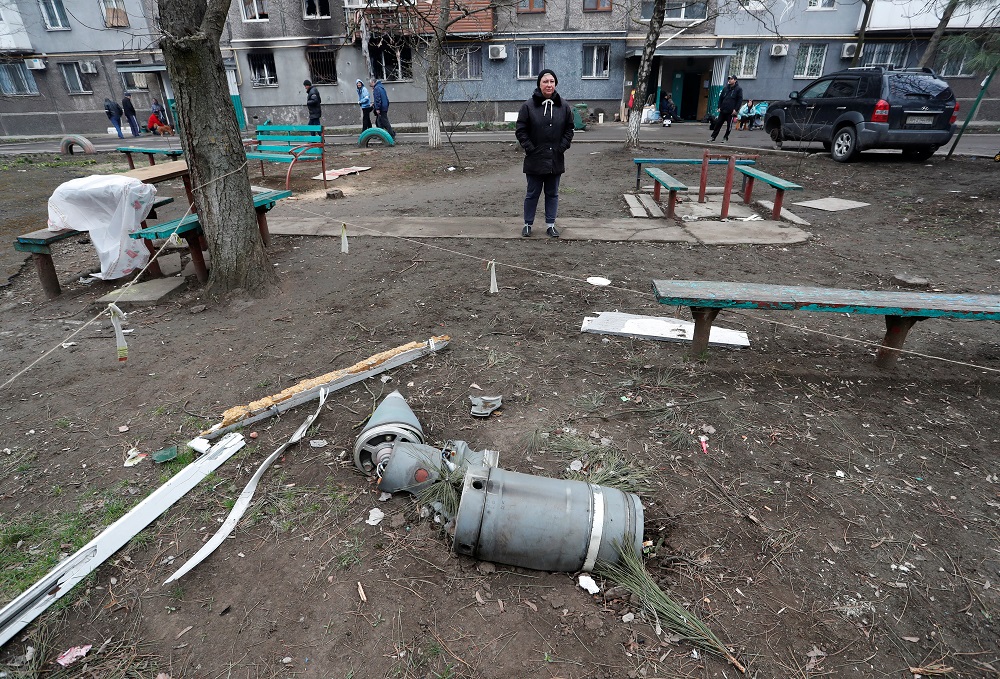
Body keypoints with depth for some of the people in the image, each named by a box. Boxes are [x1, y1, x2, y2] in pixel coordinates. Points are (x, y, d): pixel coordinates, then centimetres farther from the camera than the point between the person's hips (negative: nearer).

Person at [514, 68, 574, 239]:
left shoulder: (564, 106, 4)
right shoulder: (528, 105, -5)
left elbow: (569, 129, 9)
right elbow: (520, 130, -3)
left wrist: (562, 147, -3)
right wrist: (530, 148, -10)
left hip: (556, 160, 3)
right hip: (535, 160, -3)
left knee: (552, 194, 10)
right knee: (532, 194, 6)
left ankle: (550, 225, 20)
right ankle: (528, 224, 19)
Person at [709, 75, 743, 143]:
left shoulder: (738, 89, 0)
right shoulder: (725, 88, 14)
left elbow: (740, 100, -4)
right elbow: (720, 98, 17)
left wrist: (735, 109, -12)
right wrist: (719, 107, 5)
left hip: (731, 111, -4)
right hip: (723, 110, 4)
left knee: (729, 126, 1)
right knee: (718, 123, 2)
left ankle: (726, 138, 11)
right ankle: (713, 137, 7)